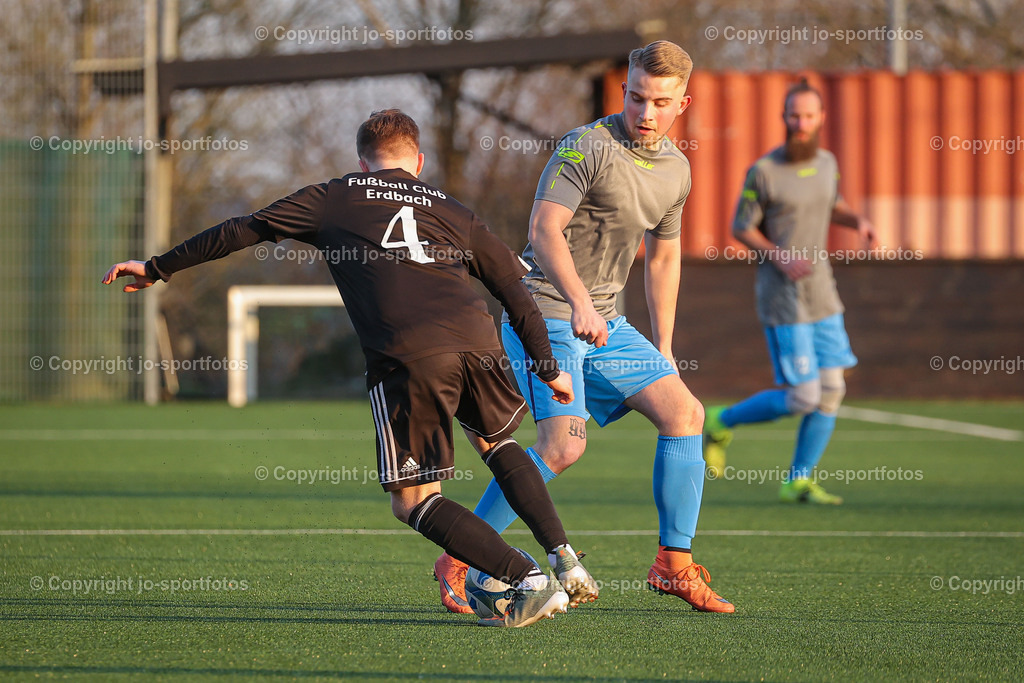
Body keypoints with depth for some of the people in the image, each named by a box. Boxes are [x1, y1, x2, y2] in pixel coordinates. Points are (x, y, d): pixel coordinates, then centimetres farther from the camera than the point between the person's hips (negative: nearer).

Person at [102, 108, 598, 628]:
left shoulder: (334, 199, 22)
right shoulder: (452, 211, 29)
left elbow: (245, 230, 23)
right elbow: (515, 287, 27)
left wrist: (158, 268, 31)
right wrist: (549, 367, 37)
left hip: (406, 356, -4)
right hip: (475, 336, 4)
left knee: (413, 501, 6)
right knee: (497, 440, 31)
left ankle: (530, 582, -7)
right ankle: (565, 561, 19)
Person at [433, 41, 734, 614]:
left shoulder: (676, 169, 12)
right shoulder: (587, 147, -14)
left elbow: (663, 255, 23)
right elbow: (544, 229, -23)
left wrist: (663, 350, 21)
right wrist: (580, 303, -35)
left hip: (605, 323, 8)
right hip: (546, 314, -8)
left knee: (684, 413, -3)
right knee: (565, 443, -21)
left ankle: (674, 565, 5)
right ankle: (459, 561, -9)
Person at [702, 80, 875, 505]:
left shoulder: (826, 162, 5)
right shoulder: (763, 171, -13)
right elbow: (741, 228, -5)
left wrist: (857, 221, 3)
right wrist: (781, 258, -19)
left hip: (821, 294, 7)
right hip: (782, 299, -6)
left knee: (831, 391, 1)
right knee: (800, 399, -9)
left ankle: (799, 482, 11)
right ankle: (723, 423, 14)